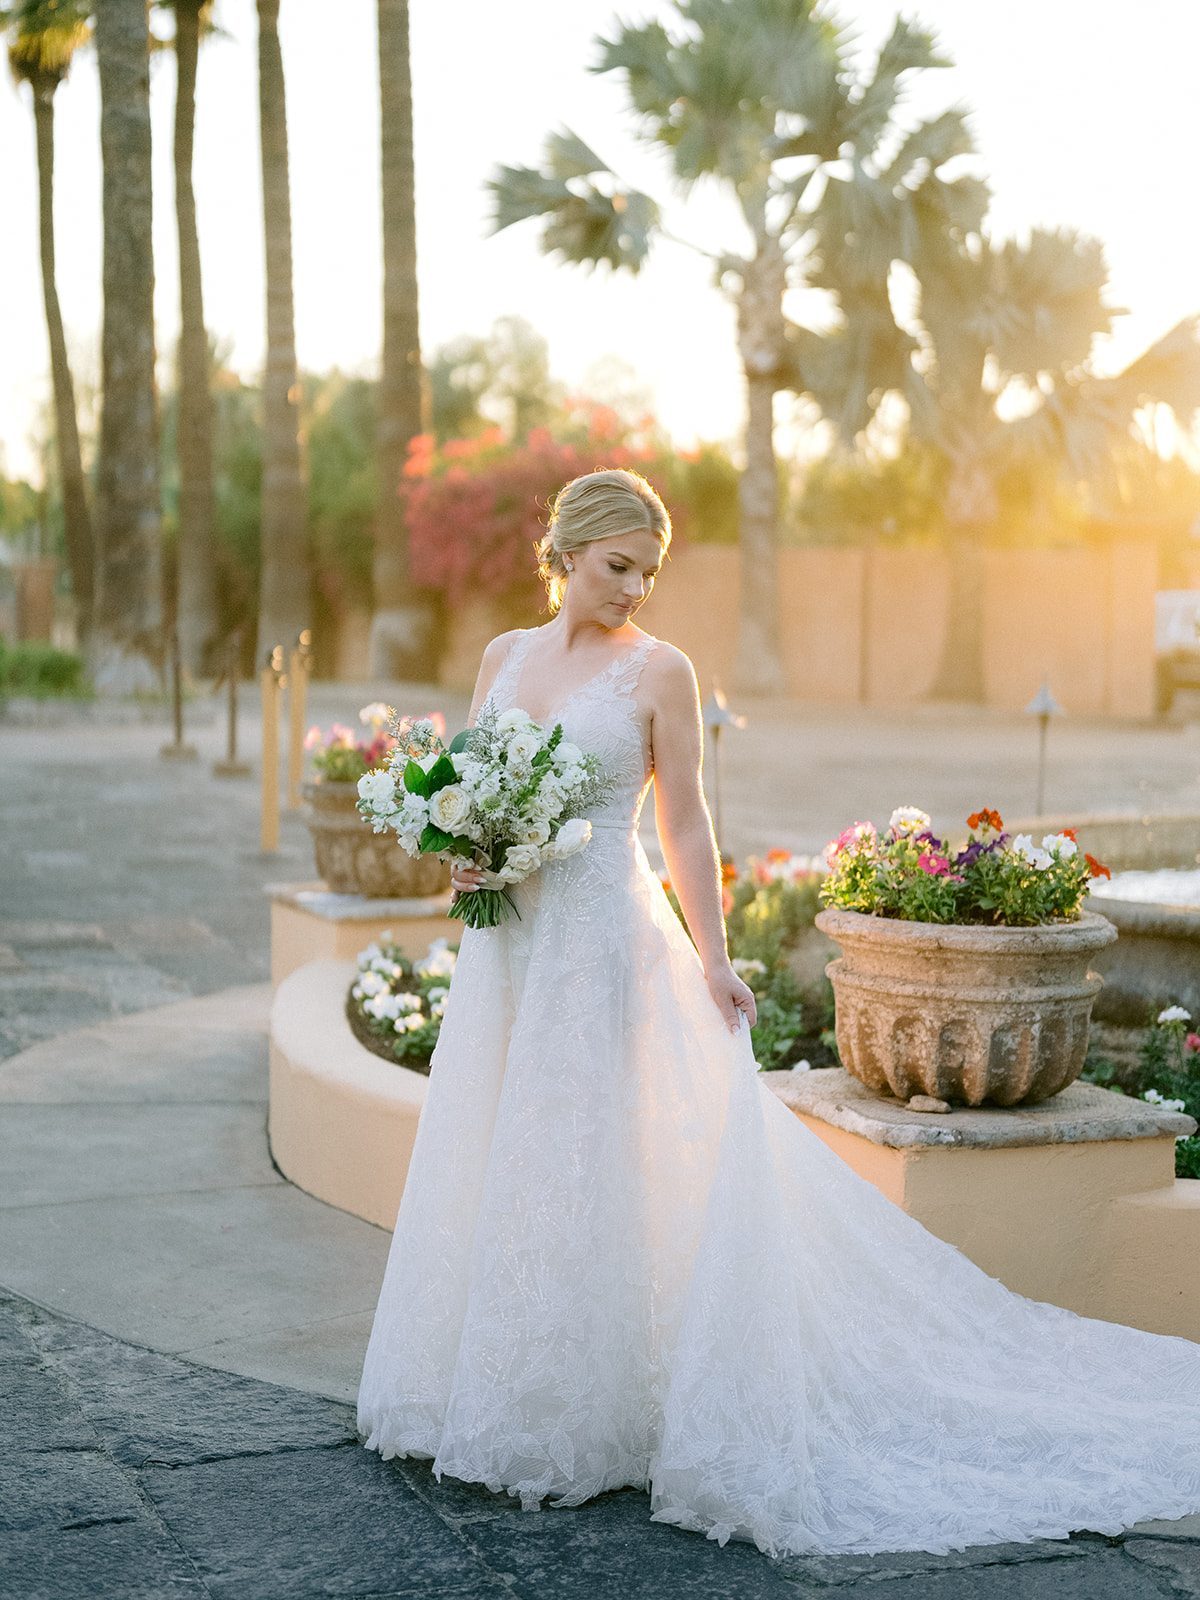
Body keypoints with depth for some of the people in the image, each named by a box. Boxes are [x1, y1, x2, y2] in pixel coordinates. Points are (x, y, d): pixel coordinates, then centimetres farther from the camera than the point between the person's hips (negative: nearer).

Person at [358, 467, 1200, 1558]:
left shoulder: (658, 671, -5)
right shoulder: (505, 657, 9)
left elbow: (685, 825, -5)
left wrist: (714, 964, -10)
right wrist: (464, 858, -6)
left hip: (604, 938, -5)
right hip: (509, 940, 6)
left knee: (583, 1167, -2)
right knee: (498, 1163, 12)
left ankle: (582, 1413, 11)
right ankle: (501, 1392, 26)